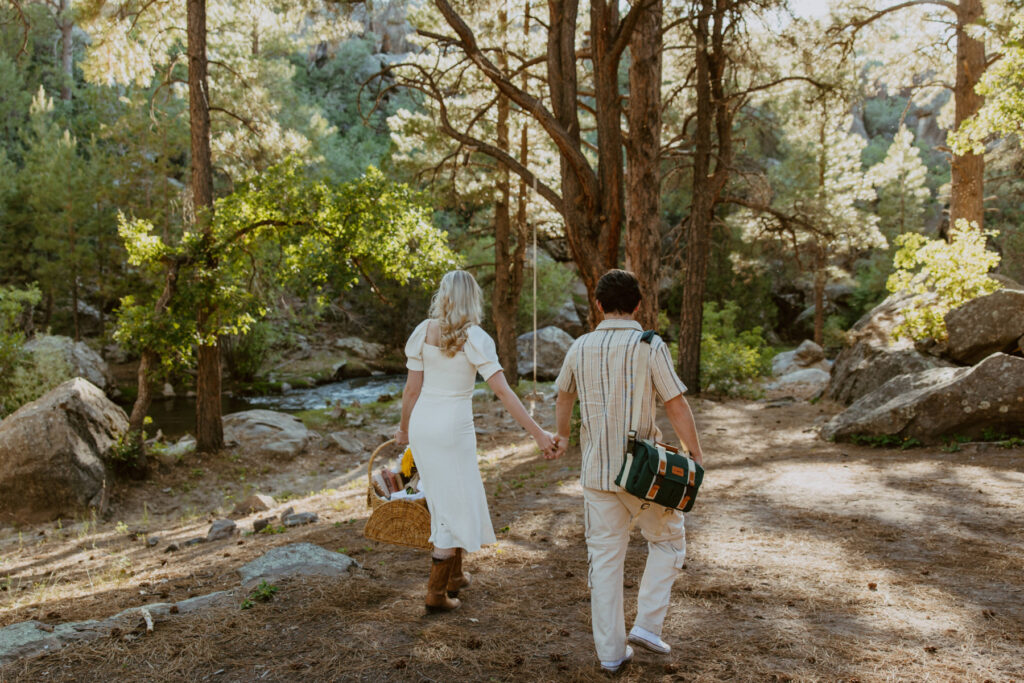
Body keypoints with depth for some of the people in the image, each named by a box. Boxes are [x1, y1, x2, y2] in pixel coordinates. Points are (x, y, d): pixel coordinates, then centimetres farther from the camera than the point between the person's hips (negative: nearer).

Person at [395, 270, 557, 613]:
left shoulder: (423, 332, 0)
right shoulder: (475, 338, -12)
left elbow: (412, 388, 3)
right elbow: (504, 392, -17)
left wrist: (403, 428, 18)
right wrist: (538, 433, -16)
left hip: (422, 424, 5)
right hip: (453, 427, -5)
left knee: (444, 499, 22)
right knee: (456, 507, 7)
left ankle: (453, 575, 36)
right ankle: (436, 593, 8)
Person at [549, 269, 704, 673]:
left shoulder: (580, 348, 4)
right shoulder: (650, 347, -11)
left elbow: (563, 397, 21)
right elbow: (676, 406, -13)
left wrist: (562, 435, 39)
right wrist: (695, 454, 0)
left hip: (595, 472, 4)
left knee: (605, 559, 11)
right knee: (668, 540, 19)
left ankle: (610, 652, 17)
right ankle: (647, 624, 11)